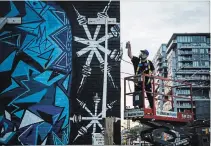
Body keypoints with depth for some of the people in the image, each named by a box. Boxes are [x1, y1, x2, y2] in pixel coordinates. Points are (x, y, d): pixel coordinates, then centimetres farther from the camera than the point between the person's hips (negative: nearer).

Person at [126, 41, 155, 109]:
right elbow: (130, 55, -9)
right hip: (138, 82, 1)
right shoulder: (136, 60, 2)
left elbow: (153, 71, 11)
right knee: (139, 98, 3)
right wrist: (129, 48, -22)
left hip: (147, 83, -1)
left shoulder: (149, 63, 2)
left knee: (150, 97, -2)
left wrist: (152, 75, -8)